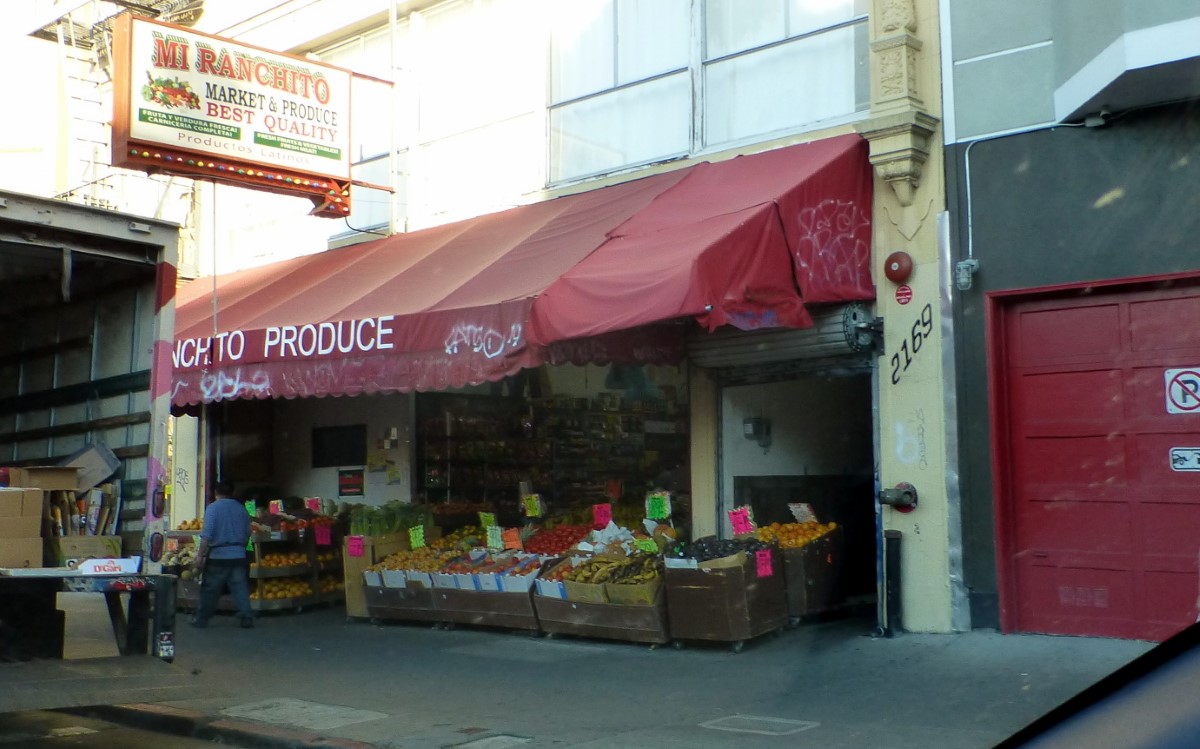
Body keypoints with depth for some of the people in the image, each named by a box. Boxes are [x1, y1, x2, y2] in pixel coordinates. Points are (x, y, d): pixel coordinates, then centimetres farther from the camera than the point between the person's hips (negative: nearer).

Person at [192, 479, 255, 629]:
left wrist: (200, 555, -9)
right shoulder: (241, 509, 8)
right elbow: (247, 534, 13)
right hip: (238, 556, 4)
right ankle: (247, 618, 2)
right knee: (240, 588, 6)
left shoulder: (213, 507, -7)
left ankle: (201, 619, 15)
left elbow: (207, 534, -13)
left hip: (218, 556, -4)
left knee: (210, 590, 6)